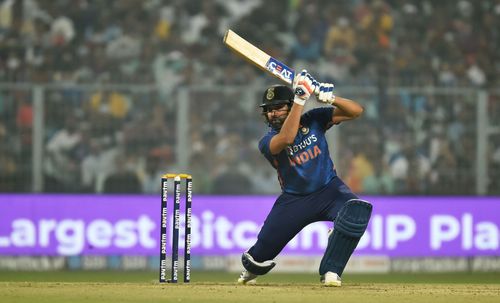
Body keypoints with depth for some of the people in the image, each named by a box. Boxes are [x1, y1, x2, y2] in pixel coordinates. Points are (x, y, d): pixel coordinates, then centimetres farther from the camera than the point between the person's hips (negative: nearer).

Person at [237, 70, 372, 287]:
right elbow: (286, 138, -36)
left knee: (357, 210, -33)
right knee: (262, 252, -2)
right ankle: (251, 269, 41)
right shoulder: (267, 141, -11)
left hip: (329, 190, 0)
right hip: (294, 200, 0)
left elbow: (356, 111, -10)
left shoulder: (313, 120, -4)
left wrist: (328, 98, -28)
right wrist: (300, 99, -37)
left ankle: (330, 272, -22)